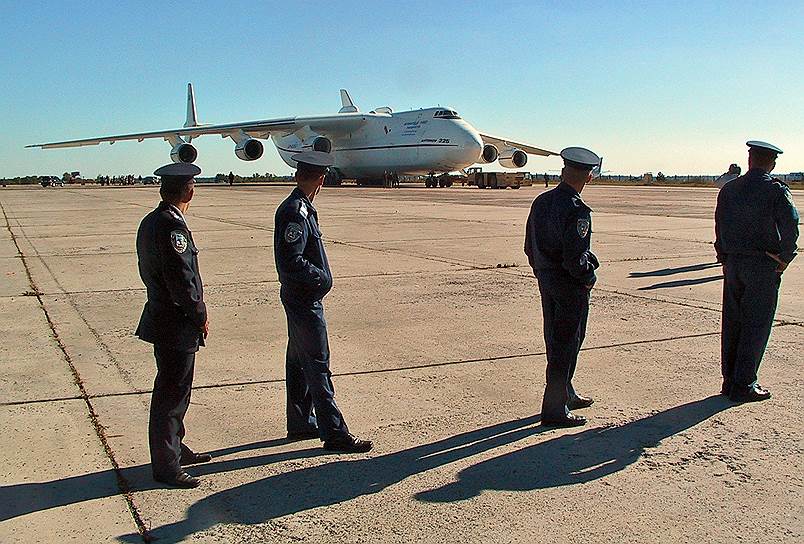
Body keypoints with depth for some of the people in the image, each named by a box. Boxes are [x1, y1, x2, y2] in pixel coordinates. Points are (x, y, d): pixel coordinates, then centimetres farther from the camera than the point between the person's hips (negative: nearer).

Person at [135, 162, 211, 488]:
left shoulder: (150, 221, 10)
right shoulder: (172, 226, -21)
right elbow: (181, 279, -24)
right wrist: (200, 316, -11)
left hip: (161, 318, 10)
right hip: (177, 326, -10)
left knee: (175, 390, 21)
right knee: (170, 394, 0)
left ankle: (175, 449, 35)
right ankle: (165, 467, 11)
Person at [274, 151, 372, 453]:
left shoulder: (299, 207, 11)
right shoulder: (296, 212, -20)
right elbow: (290, 261, -25)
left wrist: (319, 276, 10)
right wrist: (321, 278, -14)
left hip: (299, 299, 10)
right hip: (305, 302, -10)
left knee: (299, 363, 16)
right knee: (318, 366, -5)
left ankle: (300, 424, 28)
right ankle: (334, 433, 1)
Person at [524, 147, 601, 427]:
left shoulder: (541, 201, 5)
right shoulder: (577, 211, -21)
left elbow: (529, 246, 11)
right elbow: (575, 257, -25)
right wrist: (589, 278, -8)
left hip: (546, 281, 8)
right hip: (571, 287, -8)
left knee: (555, 341, 18)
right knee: (566, 344, 1)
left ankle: (566, 395, 36)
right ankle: (555, 409, 9)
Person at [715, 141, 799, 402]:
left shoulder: (728, 189, 8)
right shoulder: (776, 190, -7)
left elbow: (720, 227, 8)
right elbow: (790, 224, -18)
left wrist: (724, 258, 12)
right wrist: (785, 257, -6)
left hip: (733, 263, 5)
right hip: (763, 266, -5)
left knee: (731, 323, 11)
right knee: (756, 325, 2)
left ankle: (730, 381, 18)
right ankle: (744, 386, 4)